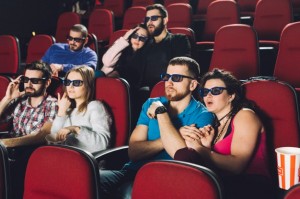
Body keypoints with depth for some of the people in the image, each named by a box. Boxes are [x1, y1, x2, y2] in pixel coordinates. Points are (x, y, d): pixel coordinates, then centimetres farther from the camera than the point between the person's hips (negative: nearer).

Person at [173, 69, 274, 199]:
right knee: (184, 154, -24)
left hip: (251, 188, -5)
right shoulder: (215, 124, 23)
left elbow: (236, 165, -12)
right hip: (226, 185, 6)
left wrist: (199, 148, -9)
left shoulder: (245, 116, 3)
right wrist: (205, 147, -7)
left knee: (185, 156, -26)